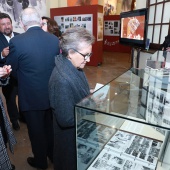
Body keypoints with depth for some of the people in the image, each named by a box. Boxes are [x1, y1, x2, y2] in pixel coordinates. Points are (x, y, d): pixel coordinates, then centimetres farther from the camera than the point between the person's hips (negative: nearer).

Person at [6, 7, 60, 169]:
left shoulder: (16, 41, -18)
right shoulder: (54, 39, -6)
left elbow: (12, 70, -5)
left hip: (31, 96, -4)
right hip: (52, 93, 5)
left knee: (36, 130, 16)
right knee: (51, 126, 24)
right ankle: (53, 154, 46)